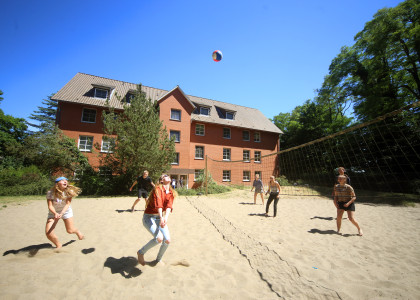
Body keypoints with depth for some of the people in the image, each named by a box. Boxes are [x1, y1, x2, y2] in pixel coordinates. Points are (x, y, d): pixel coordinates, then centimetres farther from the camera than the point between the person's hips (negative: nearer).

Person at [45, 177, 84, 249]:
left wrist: (61, 213, -37)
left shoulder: (69, 191, -20)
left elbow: (67, 204, -21)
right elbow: (50, 206, -24)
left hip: (66, 211, 0)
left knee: (70, 231, 3)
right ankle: (58, 245, 16)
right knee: (48, 233, -12)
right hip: (53, 212, 0)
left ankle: (77, 232, 42)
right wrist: (55, 213, -42)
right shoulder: (50, 193, -22)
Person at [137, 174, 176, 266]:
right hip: (149, 217, -6)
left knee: (167, 240, -3)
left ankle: (158, 259, 25)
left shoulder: (171, 193, 2)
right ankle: (141, 252, 2)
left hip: (160, 217, 6)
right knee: (159, 238, -25)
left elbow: (169, 206, -14)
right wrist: (161, 218, -44)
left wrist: (166, 217, -32)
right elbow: (158, 204, -31)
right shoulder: (158, 189, -16)